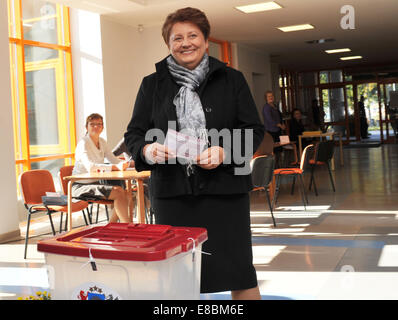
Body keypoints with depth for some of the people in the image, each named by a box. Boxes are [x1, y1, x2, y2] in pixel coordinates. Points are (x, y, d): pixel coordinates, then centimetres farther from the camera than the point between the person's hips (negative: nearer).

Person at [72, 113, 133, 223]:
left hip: (95, 183, 7)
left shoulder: (102, 142, 8)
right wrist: (115, 167, -40)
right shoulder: (83, 143, -16)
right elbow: (90, 167, -31)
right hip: (80, 186, -7)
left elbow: (114, 160, 9)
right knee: (118, 193, -22)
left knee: (125, 193, -12)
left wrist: (125, 163, -14)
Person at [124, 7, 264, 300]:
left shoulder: (231, 80, 7)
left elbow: (253, 130, 4)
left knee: (237, 267, 3)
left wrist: (225, 152, -15)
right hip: (171, 193, 1)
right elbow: (134, 133, 10)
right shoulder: (152, 85, 11)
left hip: (225, 189, -1)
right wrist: (147, 150, -13)